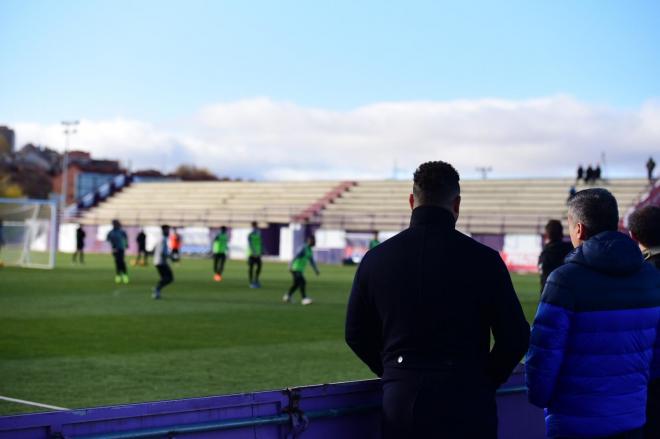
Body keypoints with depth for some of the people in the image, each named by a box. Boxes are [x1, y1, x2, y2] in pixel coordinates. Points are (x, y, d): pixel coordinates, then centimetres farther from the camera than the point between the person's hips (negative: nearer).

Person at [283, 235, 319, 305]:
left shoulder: (309, 250, 11)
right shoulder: (304, 248, -19)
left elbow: (311, 261, 22)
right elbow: (297, 256, -28)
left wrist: (316, 270, 27)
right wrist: (291, 265, -37)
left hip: (300, 269, 10)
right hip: (296, 269, -10)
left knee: (297, 284, 14)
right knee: (302, 282, -16)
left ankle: (288, 296, 27)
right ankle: (304, 299, -20)